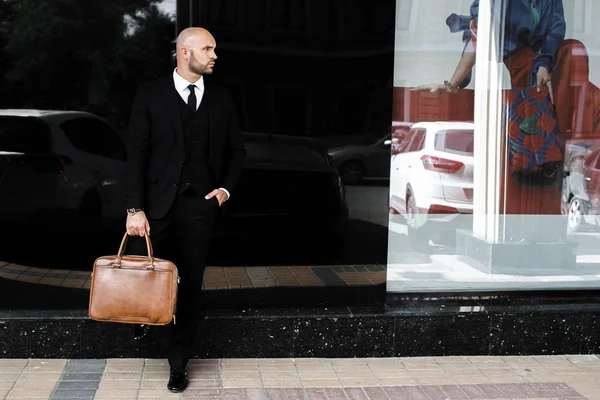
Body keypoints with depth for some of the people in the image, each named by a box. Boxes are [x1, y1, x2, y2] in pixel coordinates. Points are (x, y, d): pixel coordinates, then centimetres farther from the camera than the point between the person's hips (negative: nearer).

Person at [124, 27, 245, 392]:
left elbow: (237, 149, 16)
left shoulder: (221, 98, 8)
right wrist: (135, 208, -13)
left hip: (201, 204, 2)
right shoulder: (151, 94, -1)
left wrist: (227, 188, -1)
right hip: (158, 202, -2)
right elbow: (137, 152, -5)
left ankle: (179, 362, 20)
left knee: (192, 285, 7)